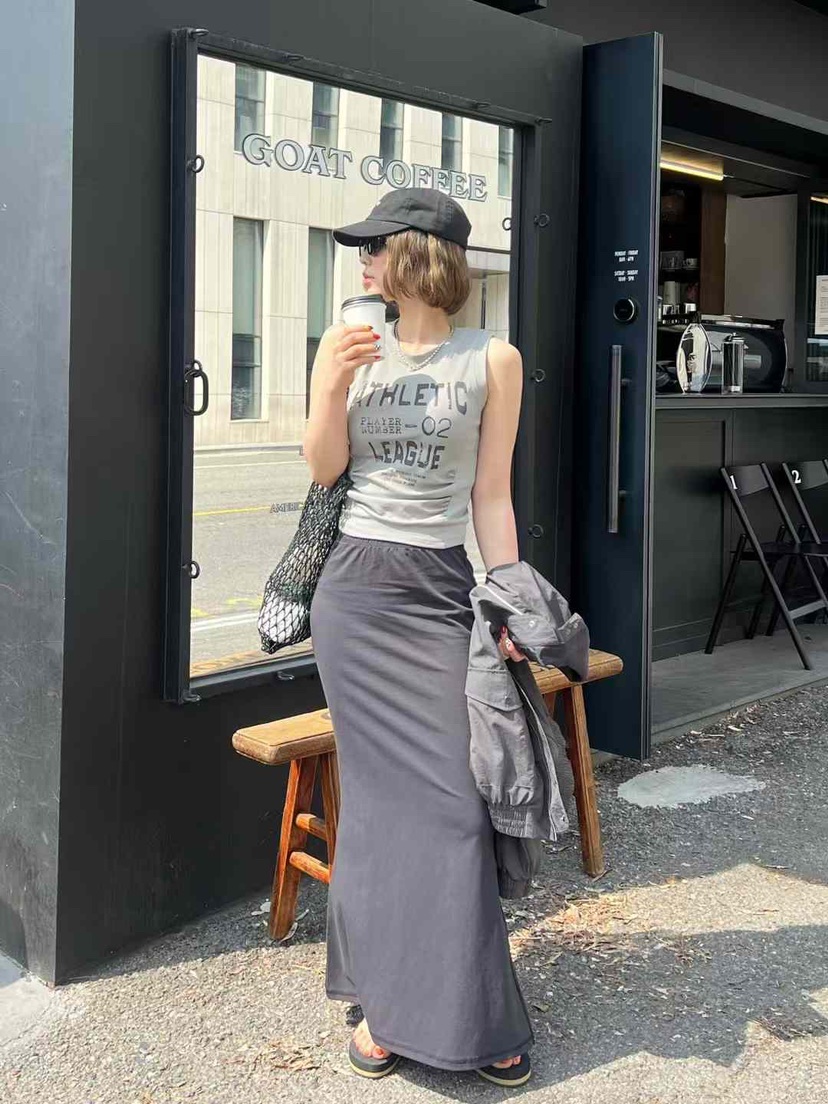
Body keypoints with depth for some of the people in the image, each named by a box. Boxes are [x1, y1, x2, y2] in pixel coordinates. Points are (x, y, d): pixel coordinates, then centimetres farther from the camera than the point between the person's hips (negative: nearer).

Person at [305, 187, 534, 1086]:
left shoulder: (493, 360, 2)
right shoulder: (348, 342, 5)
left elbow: (491, 496, 3)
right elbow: (323, 469, 6)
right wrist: (334, 386, -11)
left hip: (441, 589, 0)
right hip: (357, 587, 1)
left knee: (448, 794, -3)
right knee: (392, 793, 2)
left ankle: (397, 999, 13)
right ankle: (391, 994, 15)